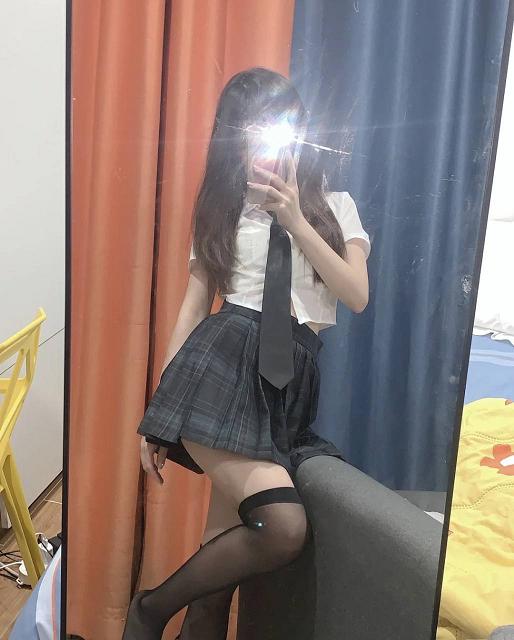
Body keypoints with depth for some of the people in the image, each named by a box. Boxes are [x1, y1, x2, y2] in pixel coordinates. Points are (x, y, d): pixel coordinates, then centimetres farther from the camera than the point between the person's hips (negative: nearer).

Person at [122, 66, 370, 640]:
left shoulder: (333, 205, 16)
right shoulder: (222, 208, 14)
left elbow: (357, 297, 3)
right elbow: (192, 307, 9)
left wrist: (295, 221, -5)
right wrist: (160, 413, 4)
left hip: (291, 377, 2)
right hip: (223, 363, -2)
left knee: (227, 551, -2)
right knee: (285, 528, -21)